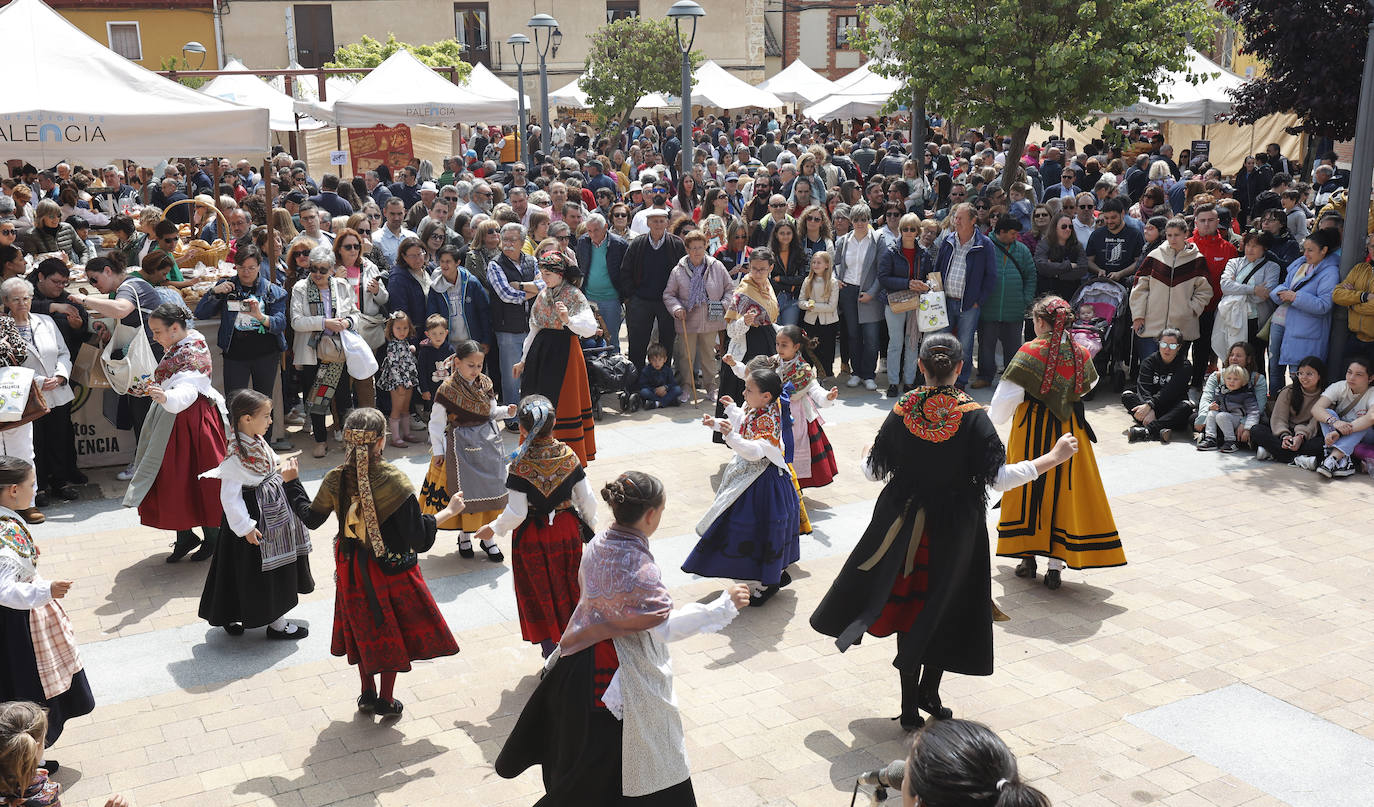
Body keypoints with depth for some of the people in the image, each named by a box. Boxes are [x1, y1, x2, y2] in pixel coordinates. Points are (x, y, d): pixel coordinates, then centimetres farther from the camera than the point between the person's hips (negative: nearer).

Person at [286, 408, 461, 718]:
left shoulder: (335, 479, -14)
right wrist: (448, 512, -12)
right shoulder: (393, 480, -25)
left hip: (352, 571, 4)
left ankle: (367, 693, 37)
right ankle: (386, 701, 27)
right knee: (391, 628, 16)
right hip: (392, 568, -4)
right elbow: (418, 537, -25)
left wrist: (292, 482, 16)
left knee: (364, 626, 23)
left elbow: (311, 518, 4)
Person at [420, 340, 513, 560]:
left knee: (490, 490, 7)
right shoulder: (447, 389, -12)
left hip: (488, 442, 5)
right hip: (461, 445, -4)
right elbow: (436, 422, -7)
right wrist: (437, 450, -7)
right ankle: (464, 536, 21)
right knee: (465, 492, 1)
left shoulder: (485, 384, 2)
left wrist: (506, 411, -8)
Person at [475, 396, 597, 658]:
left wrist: (493, 529, -1)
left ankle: (550, 649, 22)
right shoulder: (568, 455, -11)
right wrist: (587, 524, 14)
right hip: (567, 531, 3)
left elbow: (516, 513, -19)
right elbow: (587, 499, -5)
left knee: (541, 595, 14)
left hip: (533, 537, -3)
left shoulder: (520, 465, -21)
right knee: (569, 588, 20)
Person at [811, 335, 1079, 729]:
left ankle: (910, 705, 17)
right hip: (955, 530, -1)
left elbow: (874, 471, -1)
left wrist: (866, 456, 22)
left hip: (906, 526, 2)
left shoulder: (902, 411, -8)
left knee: (910, 605, 12)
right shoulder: (972, 416, -14)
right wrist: (1053, 458, -9)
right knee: (947, 608, 16)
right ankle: (928, 693, 22)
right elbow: (999, 476, -17)